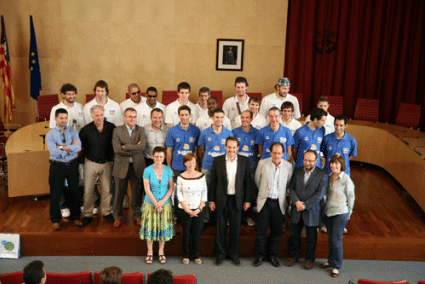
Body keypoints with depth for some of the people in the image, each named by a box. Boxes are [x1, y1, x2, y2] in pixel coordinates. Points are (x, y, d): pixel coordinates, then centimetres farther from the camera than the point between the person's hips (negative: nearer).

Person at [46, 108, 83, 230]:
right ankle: (55, 220, 20)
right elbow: (54, 151, -18)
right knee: (55, 193, 3)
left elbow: (78, 147, -13)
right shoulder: (50, 134, -3)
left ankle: (75, 217, 27)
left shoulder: (73, 131, 3)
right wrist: (70, 147, -14)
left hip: (72, 165, 2)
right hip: (57, 166, -2)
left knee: (74, 192, 11)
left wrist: (61, 147, -18)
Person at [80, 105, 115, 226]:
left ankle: (106, 212, 26)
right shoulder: (86, 130, -7)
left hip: (106, 163, 1)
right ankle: (87, 214, 16)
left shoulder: (111, 127, -4)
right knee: (88, 191, 3)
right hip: (91, 163, -1)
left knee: (107, 190, 9)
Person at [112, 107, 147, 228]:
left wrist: (125, 147, -16)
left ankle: (137, 215, 26)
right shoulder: (117, 130, 0)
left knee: (137, 192, 10)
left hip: (137, 166, 1)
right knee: (119, 192, 7)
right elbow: (116, 149, -15)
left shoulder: (140, 130, 3)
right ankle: (118, 217, 22)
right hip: (121, 166, -1)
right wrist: (135, 149, -15)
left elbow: (142, 146, -15)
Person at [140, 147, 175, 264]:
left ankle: (161, 251, 25)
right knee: (150, 227, 6)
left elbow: (171, 188, -2)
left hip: (165, 203, 2)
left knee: (164, 227, 8)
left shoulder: (168, 170, -3)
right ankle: (150, 252, 24)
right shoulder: (148, 170, -10)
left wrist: (162, 202, -12)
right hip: (150, 204, -2)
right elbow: (147, 189, -11)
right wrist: (156, 204, -14)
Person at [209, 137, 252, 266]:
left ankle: (234, 254, 23)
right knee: (220, 228, 7)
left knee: (236, 228, 7)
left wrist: (247, 200, 0)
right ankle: (220, 254, 22)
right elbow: (213, 181, 2)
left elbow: (247, 181, 3)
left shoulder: (244, 161, 0)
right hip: (221, 199, 0)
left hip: (237, 199, 0)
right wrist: (211, 200, 0)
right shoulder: (217, 160, 0)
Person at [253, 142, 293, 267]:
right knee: (261, 230, 2)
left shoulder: (288, 166, -3)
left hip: (279, 203, 1)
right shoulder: (262, 163, -4)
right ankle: (260, 255, 19)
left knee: (276, 231, 8)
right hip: (264, 201, -1)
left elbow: (289, 184, 12)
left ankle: (273, 256, 24)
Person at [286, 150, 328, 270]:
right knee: (294, 235, 14)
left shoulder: (322, 175, -7)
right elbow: (291, 188, 0)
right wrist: (296, 202, -16)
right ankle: (294, 256, 32)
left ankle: (309, 259, 28)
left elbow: (320, 194, -13)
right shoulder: (297, 171, 4)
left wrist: (305, 205, -18)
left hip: (311, 211, -3)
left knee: (311, 237, 10)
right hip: (296, 210, 3)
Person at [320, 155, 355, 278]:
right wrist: (325, 207, 12)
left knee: (336, 240, -3)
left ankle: (336, 266, 9)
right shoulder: (329, 177, 4)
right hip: (328, 212, 6)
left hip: (340, 213, -6)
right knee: (330, 238, 14)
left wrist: (348, 213, 1)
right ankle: (330, 261, 30)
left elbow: (351, 197, -5)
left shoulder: (346, 179, -13)